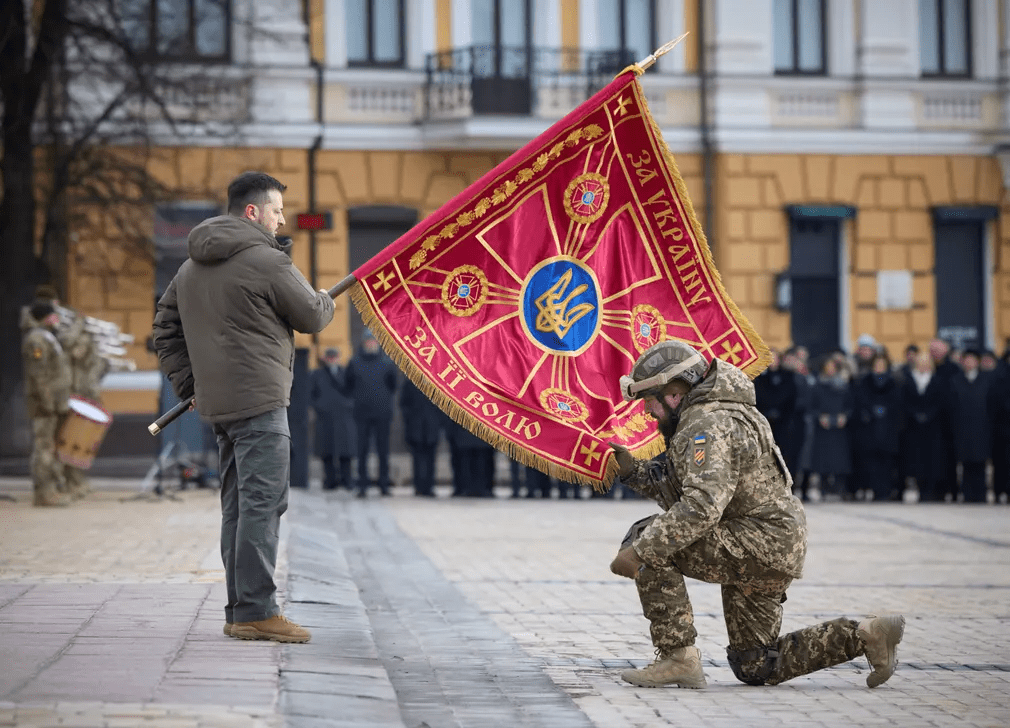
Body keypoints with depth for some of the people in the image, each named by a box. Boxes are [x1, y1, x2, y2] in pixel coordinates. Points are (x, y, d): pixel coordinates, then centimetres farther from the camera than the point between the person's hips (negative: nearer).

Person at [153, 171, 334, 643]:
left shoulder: (192, 268, 17)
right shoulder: (266, 261, -11)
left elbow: (166, 330, 22)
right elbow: (312, 317, -3)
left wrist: (189, 384, 21)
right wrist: (325, 300, 19)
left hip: (217, 404, 9)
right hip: (259, 401, -9)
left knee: (238, 506, 13)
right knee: (262, 503, -9)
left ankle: (240, 610, 15)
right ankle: (255, 611, -12)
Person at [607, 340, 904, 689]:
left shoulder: (708, 427, -20)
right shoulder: (696, 421, 15)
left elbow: (701, 507, -33)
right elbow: (677, 485, 19)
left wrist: (640, 551, -32)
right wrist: (633, 469, 4)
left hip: (760, 547, -11)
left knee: (647, 541, -17)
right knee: (755, 668, 15)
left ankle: (679, 657, -16)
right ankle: (865, 635, 12)